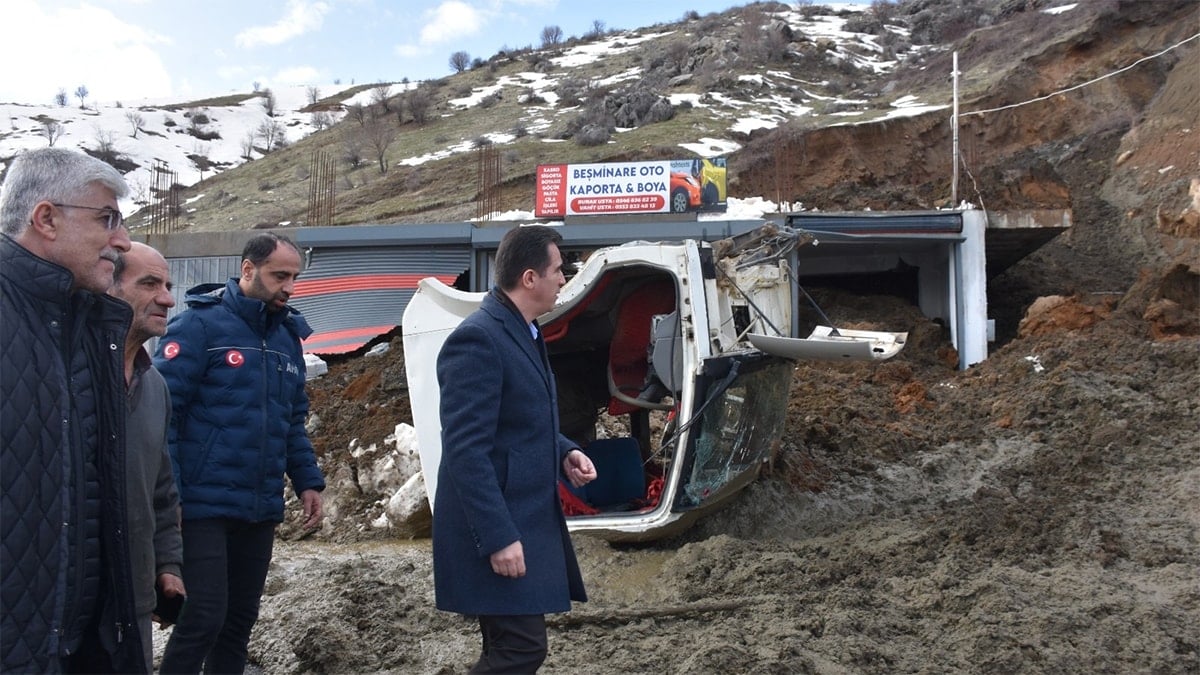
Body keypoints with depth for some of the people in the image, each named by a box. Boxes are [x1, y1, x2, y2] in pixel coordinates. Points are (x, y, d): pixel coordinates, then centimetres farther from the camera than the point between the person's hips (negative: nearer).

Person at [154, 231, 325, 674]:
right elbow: (162, 412, -13)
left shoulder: (287, 336, 12)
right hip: (204, 505, -7)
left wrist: (308, 482, 10)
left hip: (261, 509, 7)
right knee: (204, 617, -8)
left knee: (241, 618, 13)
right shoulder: (200, 325, -9)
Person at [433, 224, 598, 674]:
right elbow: (466, 450, -23)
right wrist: (498, 537, -24)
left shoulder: (524, 333, 13)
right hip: (496, 530, -10)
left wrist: (564, 452, 5)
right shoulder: (477, 339, -19)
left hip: (529, 520, 10)